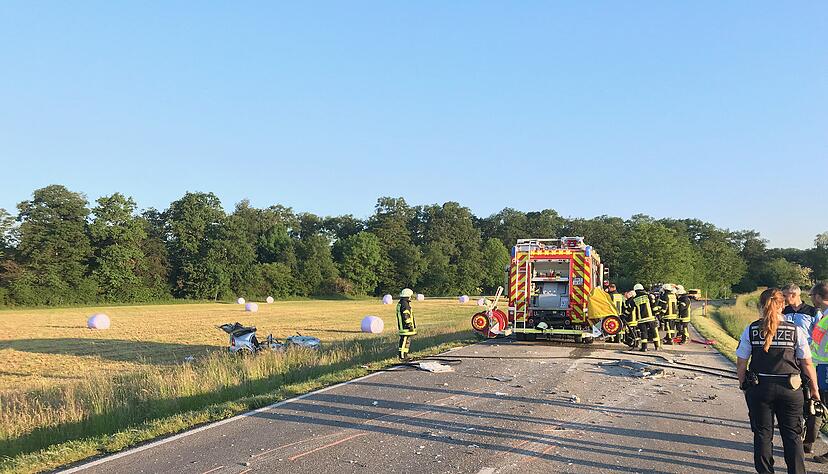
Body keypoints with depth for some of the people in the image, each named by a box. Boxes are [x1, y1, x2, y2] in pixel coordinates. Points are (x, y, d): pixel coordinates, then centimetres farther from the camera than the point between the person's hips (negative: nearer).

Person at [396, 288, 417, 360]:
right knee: (405, 342, -7)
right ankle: (402, 356, -5)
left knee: (407, 341, 16)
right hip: (406, 327, -11)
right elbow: (405, 316, -22)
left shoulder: (399, 304, 17)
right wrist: (409, 324, -19)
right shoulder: (405, 304, -16)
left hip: (401, 326, 11)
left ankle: (405, 355, 22)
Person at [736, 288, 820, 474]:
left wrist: (743, 384, 10)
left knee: (762, 434, 12)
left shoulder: (751, 330, -5)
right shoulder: (796, 331, -5)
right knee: (792, 435, 12)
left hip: (759, 388, 0)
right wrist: (814, 388, 10)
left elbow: (741, 363, -3)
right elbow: (807, 363, -1)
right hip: (790, 389, 0)